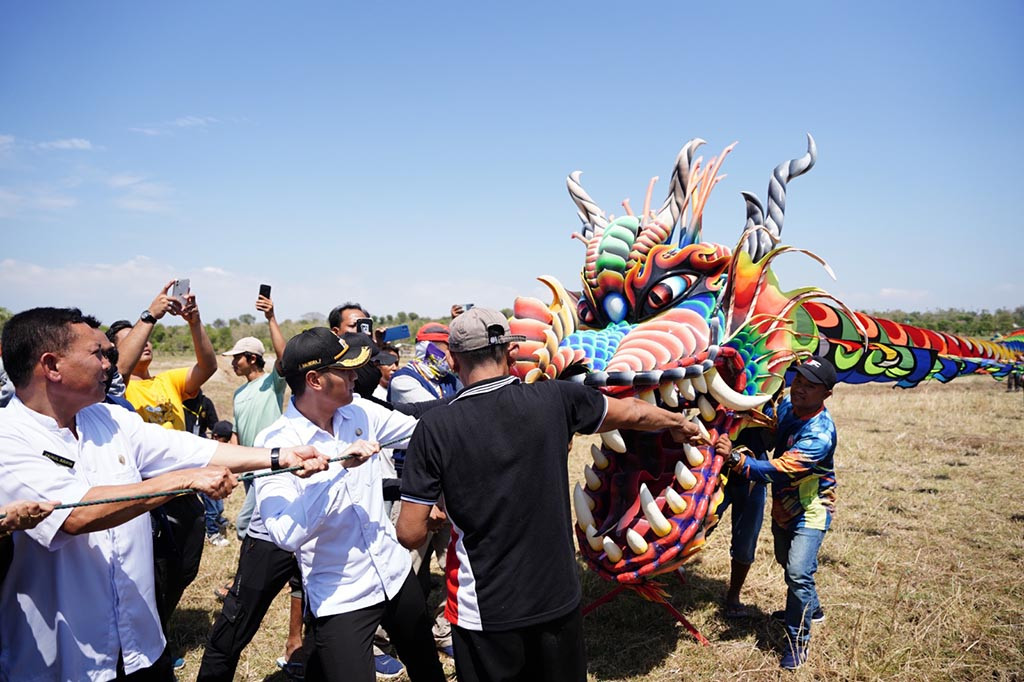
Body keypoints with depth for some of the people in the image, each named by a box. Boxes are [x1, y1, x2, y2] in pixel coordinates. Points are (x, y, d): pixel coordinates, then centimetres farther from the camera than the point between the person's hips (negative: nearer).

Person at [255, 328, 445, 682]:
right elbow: (286, 535, -29)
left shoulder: (358, 410, -4)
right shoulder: (275, 443, -19)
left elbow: (421, 428, 9)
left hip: (396, 574, 7)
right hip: (340, 599, -6)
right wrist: (340, 466, -31)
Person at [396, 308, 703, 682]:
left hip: (484, 611, -2)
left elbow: (410, 534, -12)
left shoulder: (435, 427, -15)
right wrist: (678, 421, 29)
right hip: (558, 599, 2)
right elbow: (634, 412, 9)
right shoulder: (554, 399, -9)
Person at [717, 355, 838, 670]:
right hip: (782, 506, 8)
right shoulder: (785, 405, -9)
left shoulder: (819, 434, -33)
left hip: (810, 509, -8)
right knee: (787, 562, 24)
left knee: (798, 573, -17)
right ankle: (810, 608, 50)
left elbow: (777, 470, -39)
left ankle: (797, 641, 3)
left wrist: (735, 458, -49)